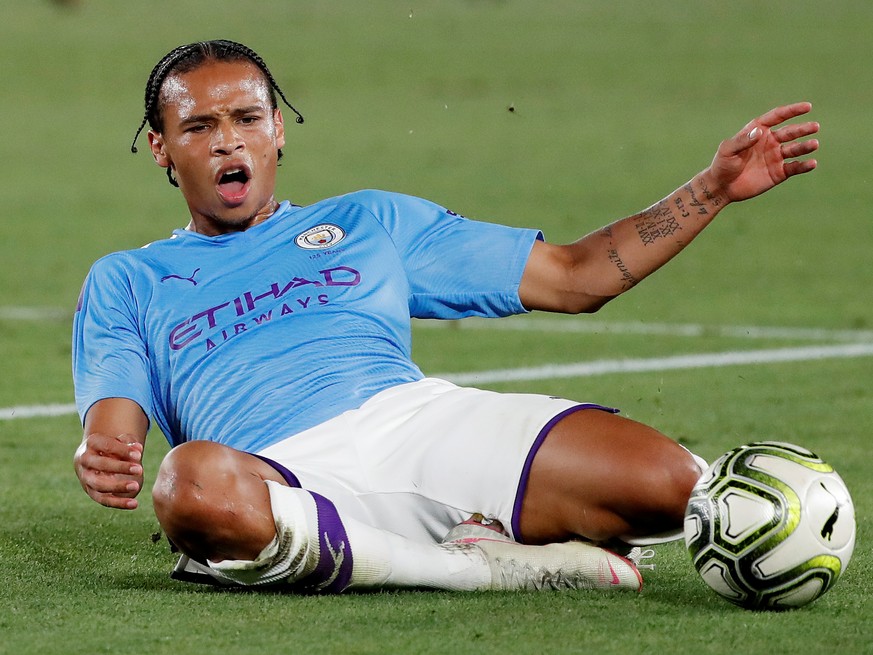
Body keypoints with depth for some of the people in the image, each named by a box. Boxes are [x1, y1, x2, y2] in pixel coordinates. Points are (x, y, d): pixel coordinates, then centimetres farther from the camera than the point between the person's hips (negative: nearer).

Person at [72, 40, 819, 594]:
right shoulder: (125, 283, 25)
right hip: (283, 474, -1)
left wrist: (716, 187, 17)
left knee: (665, 480, -26)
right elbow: (114, 429, 9)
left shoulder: (372, 222, 29)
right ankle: (494, 566, -28)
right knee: (192, 485, -43)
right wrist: (100, 462, -18)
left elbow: (574, 276, 27)